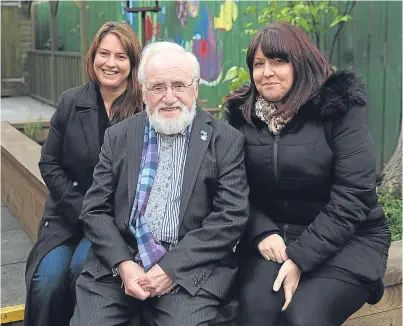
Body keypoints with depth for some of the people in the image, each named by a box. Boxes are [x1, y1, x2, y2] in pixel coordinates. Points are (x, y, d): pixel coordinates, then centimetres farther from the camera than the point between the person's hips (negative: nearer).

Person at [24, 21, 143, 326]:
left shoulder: (146, 109, -7)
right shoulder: (71, 101, 2)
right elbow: (50, 164, 4)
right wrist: (83, 210, -7)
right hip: (69, 215, 2)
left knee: (82, 268, -25)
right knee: (48, 278, -20)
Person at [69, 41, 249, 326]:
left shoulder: (226, 140, 0)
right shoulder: (118, 136, 9)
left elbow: (232, 215, -6)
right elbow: (95, 209, 6)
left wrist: (171, 268, -13)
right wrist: (123, 264, -9)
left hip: (190, 270, -2)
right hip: (118, 265, 2)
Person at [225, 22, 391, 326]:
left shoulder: (339, 109, -10)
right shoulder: (244, 115, 3)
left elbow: (352, 196, -15)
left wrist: (300, 258, -20)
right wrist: (263, 233, -17)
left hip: (346, 239, -2)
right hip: (273, 236, 3)